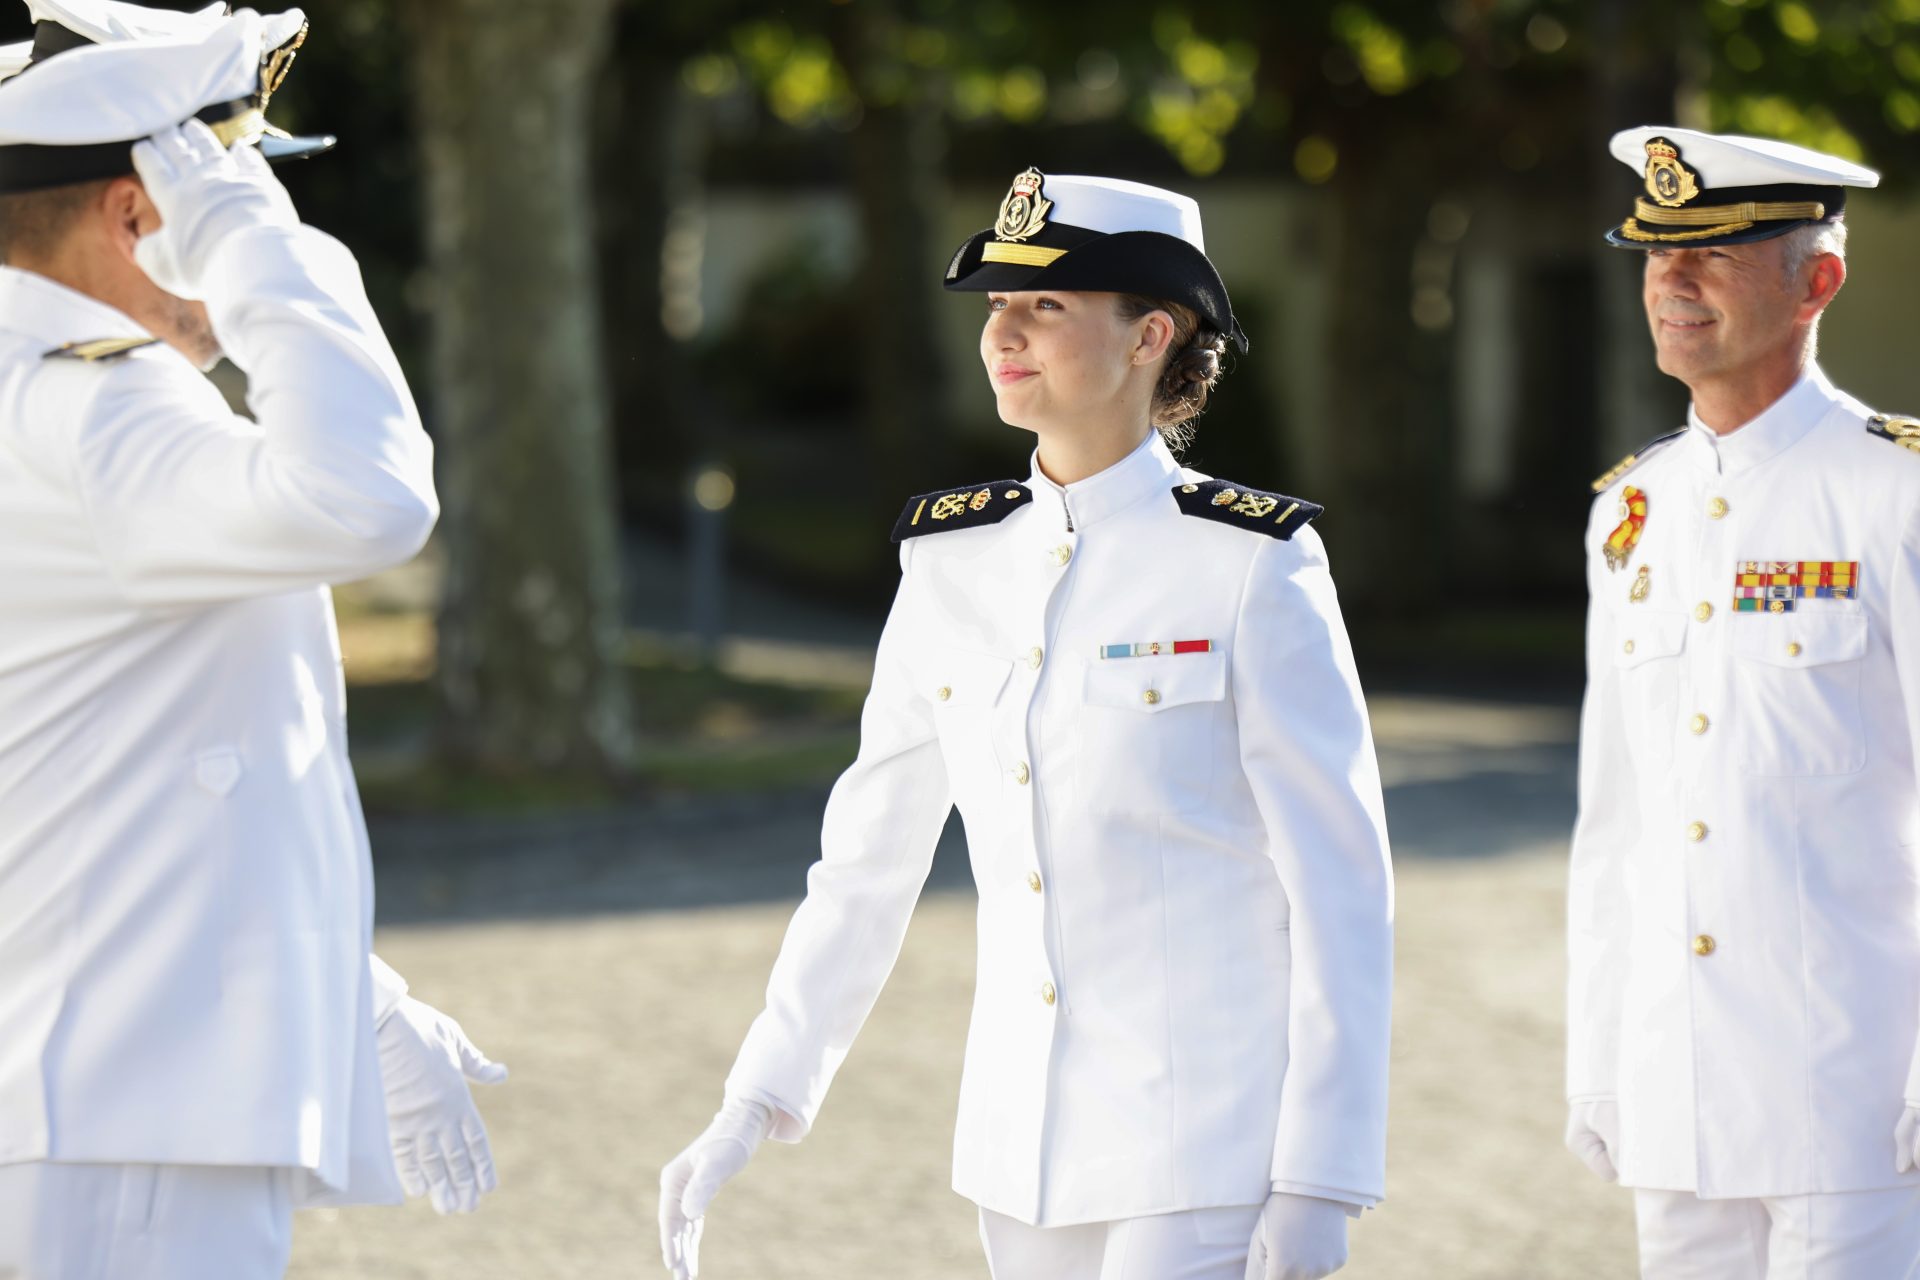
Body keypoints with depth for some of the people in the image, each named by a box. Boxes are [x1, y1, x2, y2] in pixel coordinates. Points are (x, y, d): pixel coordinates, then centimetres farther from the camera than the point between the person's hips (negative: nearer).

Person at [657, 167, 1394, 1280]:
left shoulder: (1251, 565, -8)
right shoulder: (954, 562, 7)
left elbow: (1342, 887, -9)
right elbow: (868, 863, 13)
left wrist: (1319, 1185, -13)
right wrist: (750, 1113, 8)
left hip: (1208, 1151, -6)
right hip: (1025, 1148, 6)